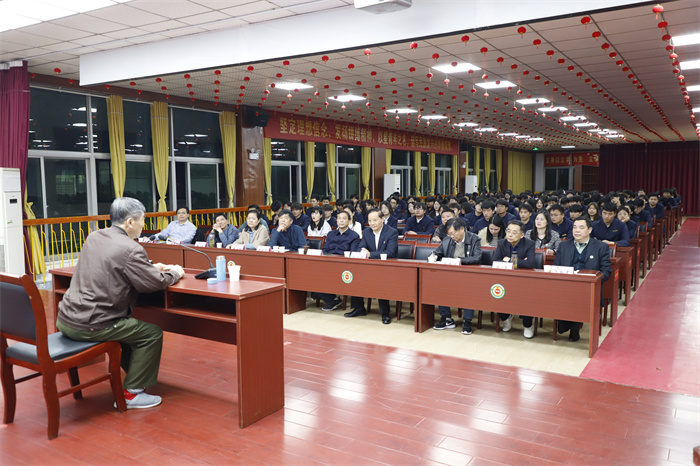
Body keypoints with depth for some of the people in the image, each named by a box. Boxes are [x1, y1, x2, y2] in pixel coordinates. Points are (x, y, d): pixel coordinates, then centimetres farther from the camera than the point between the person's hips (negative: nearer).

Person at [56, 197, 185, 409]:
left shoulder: (93, 238, 9)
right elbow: (154, 283, -14)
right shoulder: (131, 249, -17)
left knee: (126, 323, 29)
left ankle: (133, 374, 37)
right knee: (152, 333, 1)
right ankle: (131, 393, 9)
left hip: (65, 319, 9)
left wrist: (151, 267, 20)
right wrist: (174, 274, 7)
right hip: (88, 327, -9)